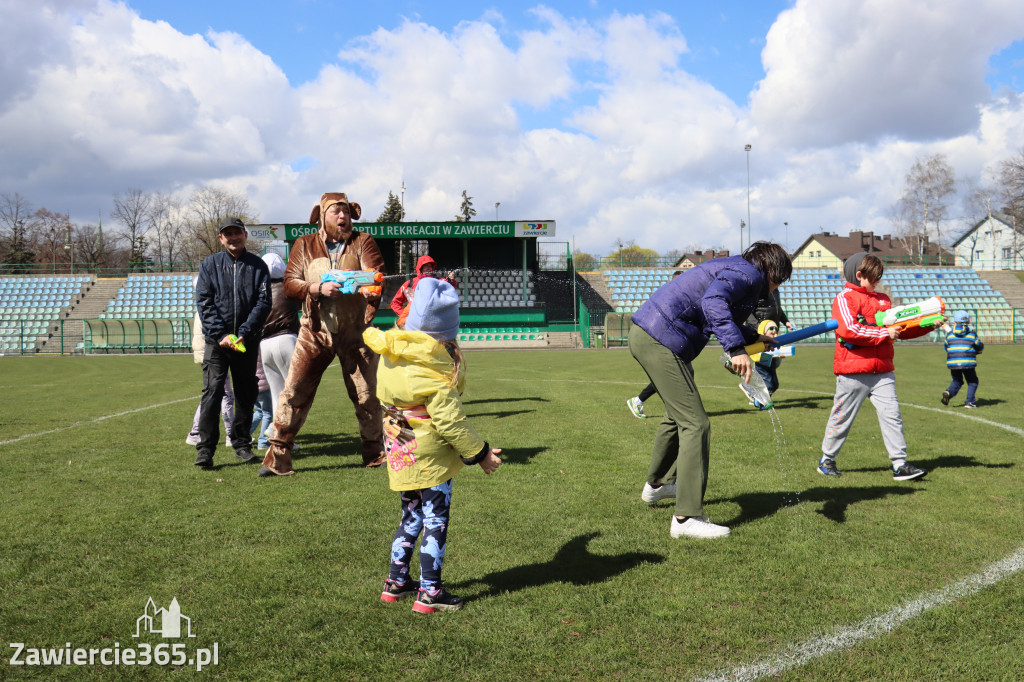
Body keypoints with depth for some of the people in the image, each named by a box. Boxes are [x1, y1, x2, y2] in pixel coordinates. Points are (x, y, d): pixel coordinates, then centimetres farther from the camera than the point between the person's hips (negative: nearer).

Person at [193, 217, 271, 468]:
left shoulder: (257, 265, 7)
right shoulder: (210, 265, 7)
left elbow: (264, 302, -1)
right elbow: (203, 302, 0)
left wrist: (244, 333, -11)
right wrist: (221, 334, -11)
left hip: (247, 340, 1)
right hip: (217, 341, -1)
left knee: (246, 392, 8)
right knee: (212, 391, -10)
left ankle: (241, 444, 21)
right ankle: (205, 448, -7)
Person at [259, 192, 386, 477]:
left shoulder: (363, 242, 5)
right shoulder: (304, 245, 7)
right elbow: (290, 283, -1)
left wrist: (371, 290, -31)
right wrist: (319, 288, -18)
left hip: (355, 332, 0)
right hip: (315, 331, 0)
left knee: (366, 396, 5)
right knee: (294, 393, -4)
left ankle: (375, 455, 23)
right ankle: (277, 458, 5)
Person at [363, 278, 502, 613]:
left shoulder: (391, 354, 2)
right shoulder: (432, 362, -21)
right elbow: (448, 415, -20)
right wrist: (479, 452, -12)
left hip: (400, 452, 8)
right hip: (431, 454, -8)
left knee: (411, 517, 21)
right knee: (435, 522, 4)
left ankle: (397, 582, 30)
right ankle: (430, 592, 11)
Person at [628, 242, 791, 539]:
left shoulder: (735, 269, 22)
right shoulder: (748, 273, -8)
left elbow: (719, 317, 33)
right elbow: (713, 302, -28)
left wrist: (753, 336, 41)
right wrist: (736, 348, -35)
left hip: (645, 334, 11)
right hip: (661, 341, -11)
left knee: (678, 414, 28)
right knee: (695, 424, -10)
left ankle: (656, 484, 46)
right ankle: (687, 517, -11)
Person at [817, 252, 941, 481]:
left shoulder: (882, 299, 18)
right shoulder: (844, 298, -5)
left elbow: (901, 329, 21)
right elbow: (848, 330, -19)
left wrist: (928, 326, 7)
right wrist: (884, 334, -15)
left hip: (883, 372, 6)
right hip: (853, 372, -6)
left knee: (891, 415, -3)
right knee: (841, 419, 5)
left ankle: (900, 464, -2)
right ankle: (826, 460, 20)